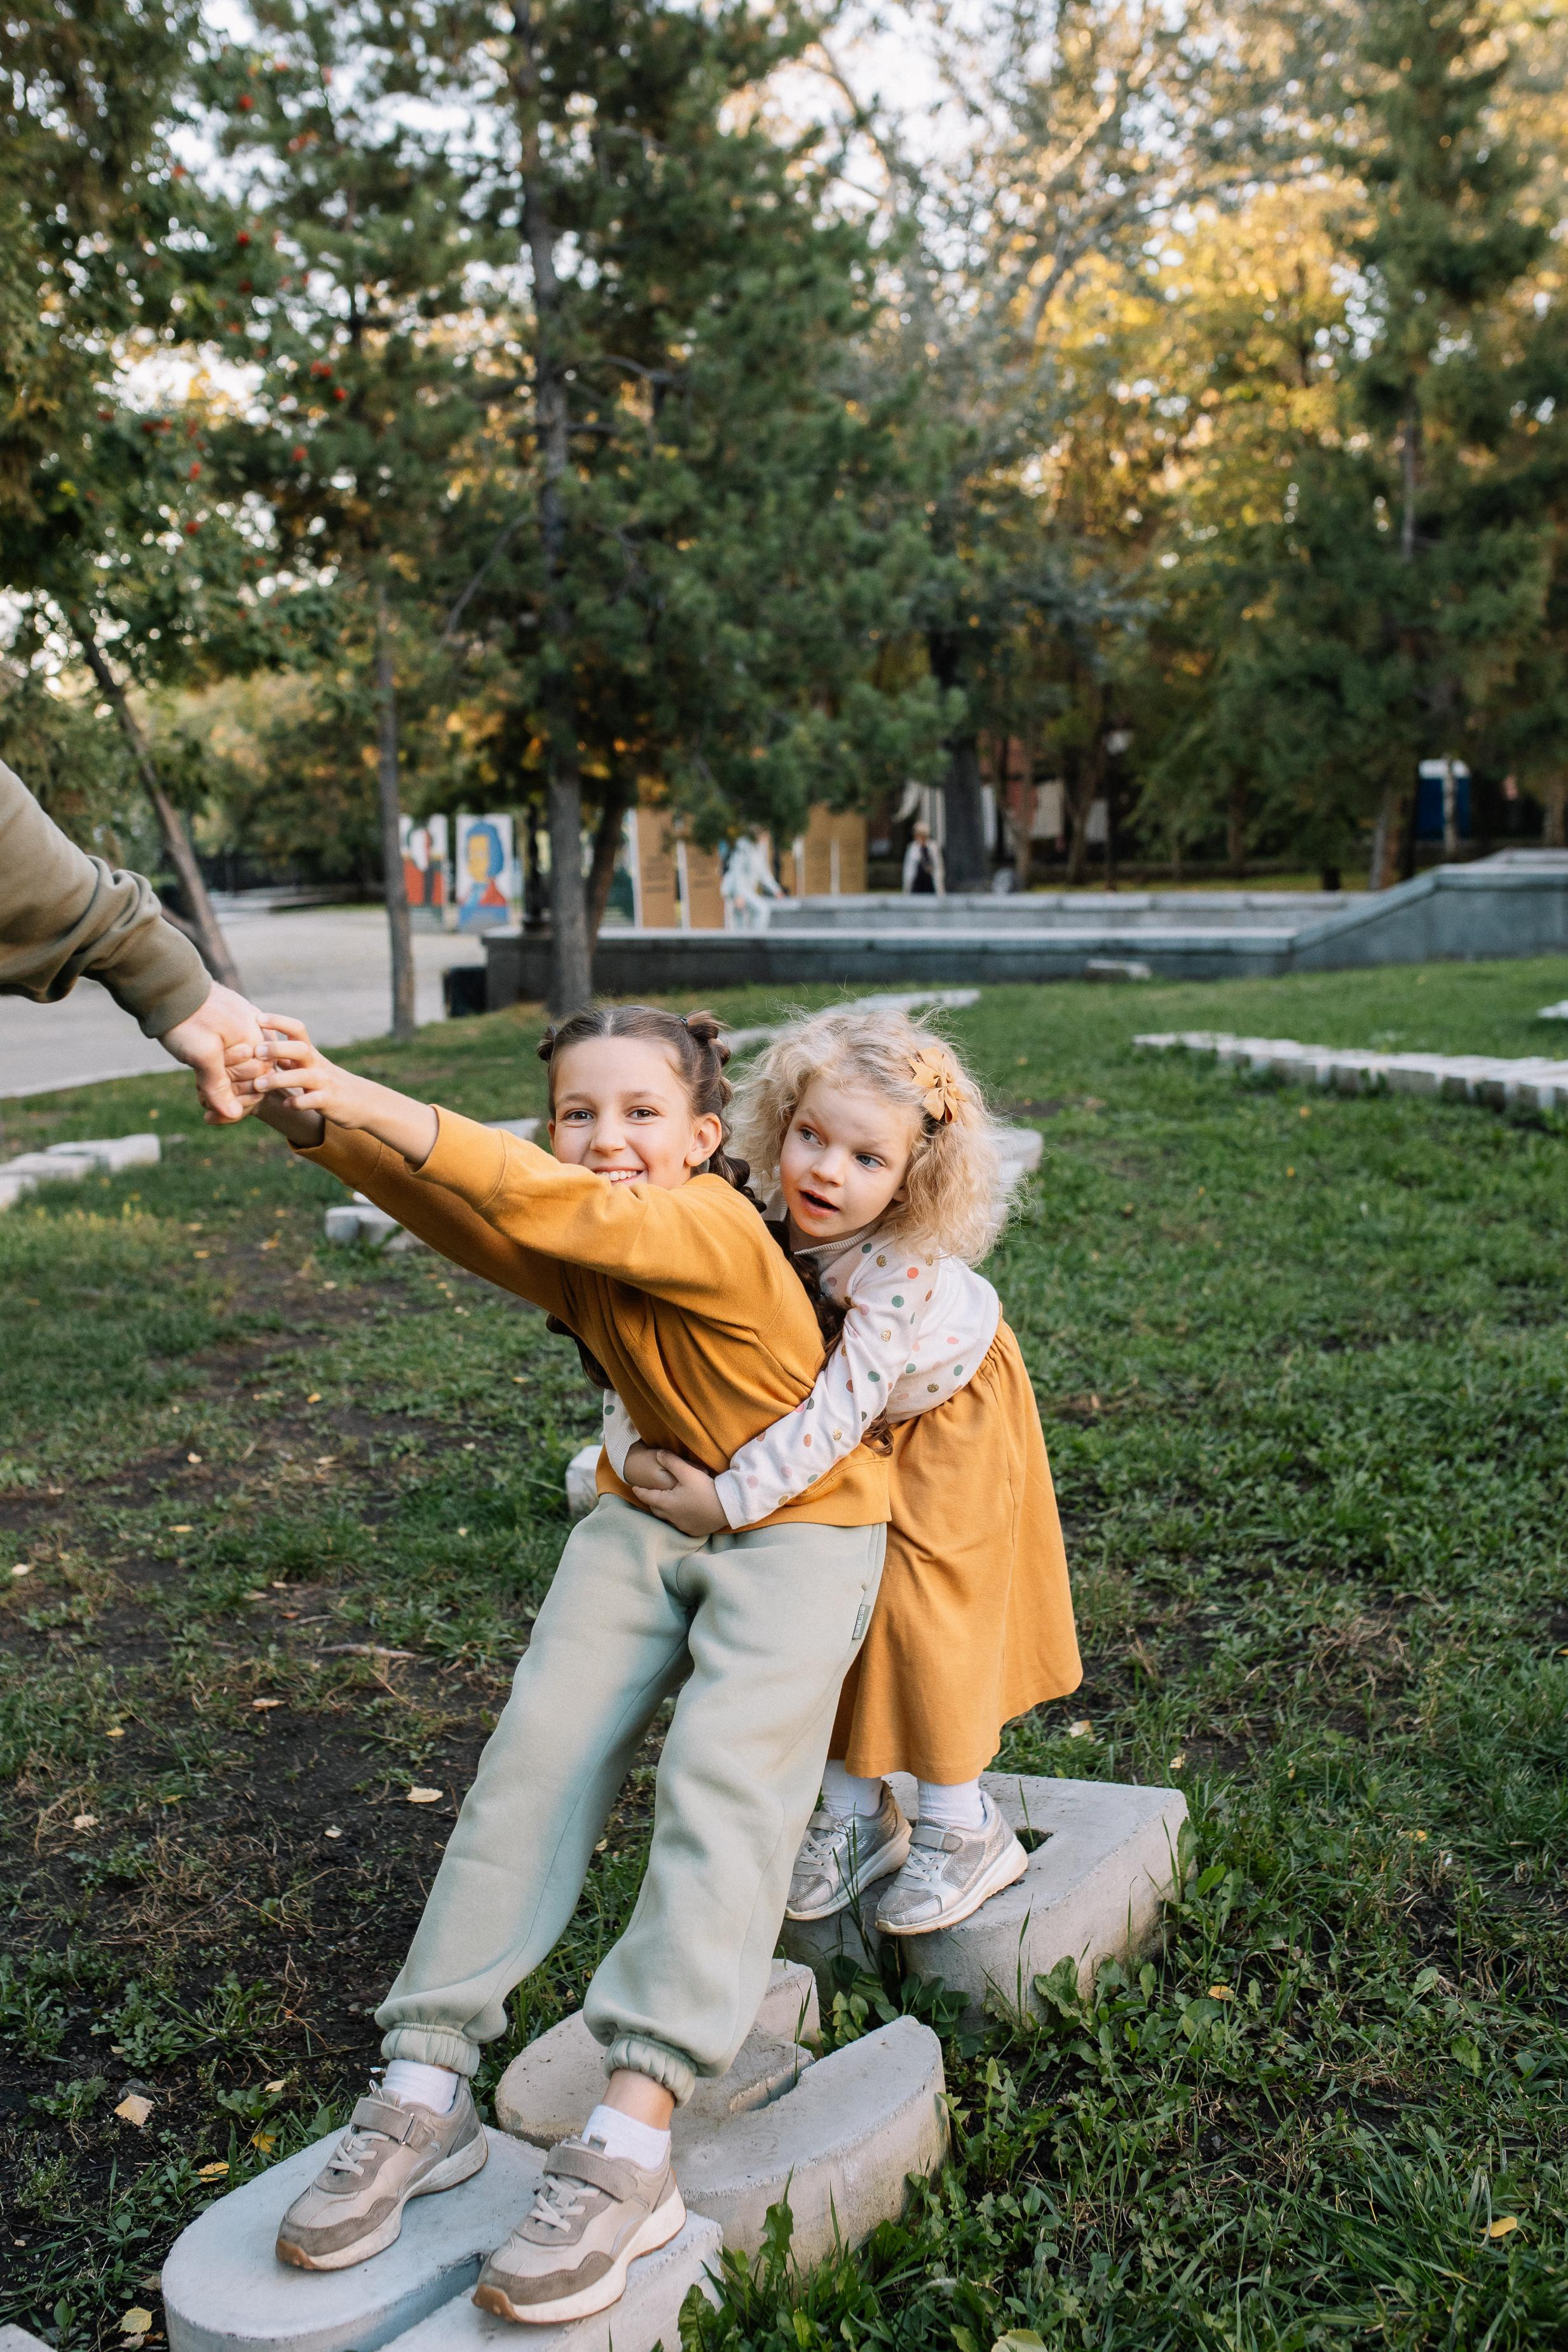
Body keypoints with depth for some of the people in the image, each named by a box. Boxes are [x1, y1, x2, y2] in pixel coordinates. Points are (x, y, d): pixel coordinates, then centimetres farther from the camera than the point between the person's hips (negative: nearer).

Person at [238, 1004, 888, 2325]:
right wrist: (316, 1122, -40)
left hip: (800, 1527, -6)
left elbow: (550, 1205, -39)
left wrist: (360, 1099, -44)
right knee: (539, 1751, -10)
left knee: (726, 1773, -24)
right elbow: (439, 1202, -21)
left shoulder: (710, 1227, -24)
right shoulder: (571, 1256, -5)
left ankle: (631, 2147, -27)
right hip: (651, 1514, 6)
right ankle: (425, 2096, -6)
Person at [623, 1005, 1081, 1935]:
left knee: (922, 1605, -5)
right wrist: (630, 1448, -27)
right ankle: (857, 1810, 23)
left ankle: (963, 1827, 13)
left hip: (947, 1421, -5)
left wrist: (729, 1499, -41)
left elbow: (839, 1408, -42)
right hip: (856, 1446, 5)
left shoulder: (907, 1272, -40)